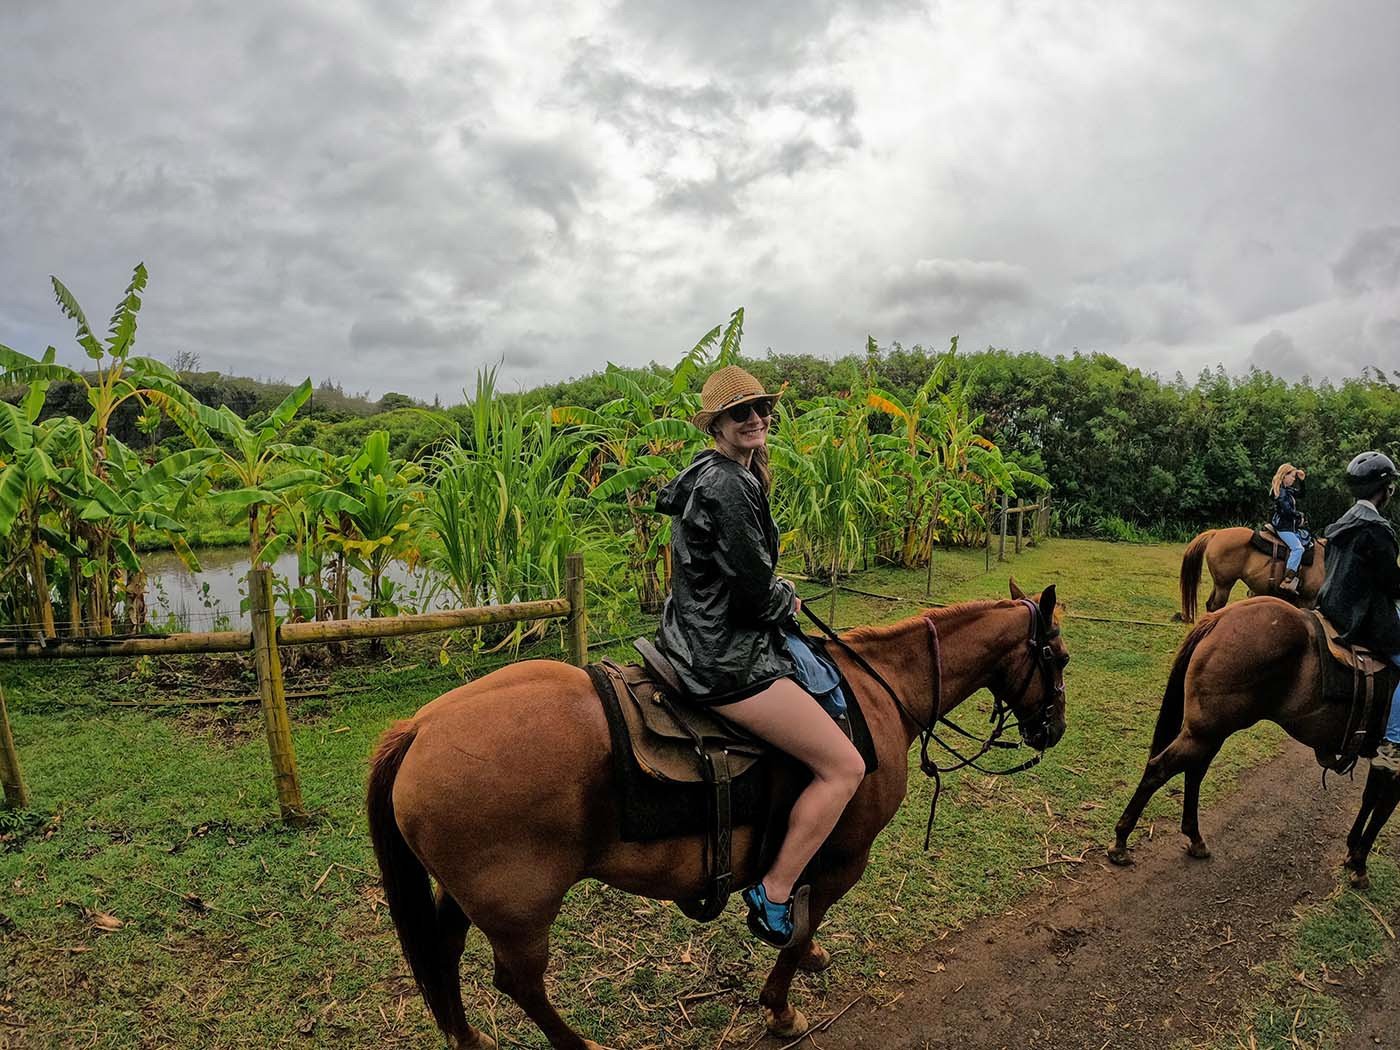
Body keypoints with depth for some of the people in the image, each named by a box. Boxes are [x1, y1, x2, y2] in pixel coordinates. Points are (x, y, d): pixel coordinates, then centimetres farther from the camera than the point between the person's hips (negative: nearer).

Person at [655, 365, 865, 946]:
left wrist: (775, 593, 8)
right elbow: (755, 591, -20)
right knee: (845, 766, -6)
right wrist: (789, 599, 0)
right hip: (725, 661, -11)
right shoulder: (727, 486, -20)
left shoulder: (724, 475, 13)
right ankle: (773, 895, 5)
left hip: (698, 637, 11)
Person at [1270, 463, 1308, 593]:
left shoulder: (1288, 490, 15)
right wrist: (1300, 515, -5)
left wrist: (1301, 480, 20)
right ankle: (1287, 582, -30)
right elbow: (1287, 510, -22)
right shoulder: (1281, 492, -14)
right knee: (1298, 548, -24)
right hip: (1283, 527, -11)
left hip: (1291, 527, 11)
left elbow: (1300, 493, 33)